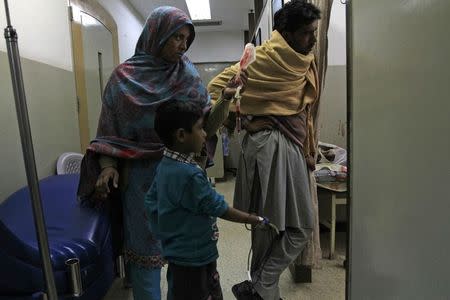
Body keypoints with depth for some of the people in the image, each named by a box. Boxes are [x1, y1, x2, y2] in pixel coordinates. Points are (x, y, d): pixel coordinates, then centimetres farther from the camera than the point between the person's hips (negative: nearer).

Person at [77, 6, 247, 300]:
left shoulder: (189, 75, 3)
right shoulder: (125, 76, -2)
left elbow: (207, 126, -2)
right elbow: (109, 128, 1)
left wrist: (225, 99, -18)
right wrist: (107, 166, -14)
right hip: (142, 176, -2)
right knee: (145, 246, 8)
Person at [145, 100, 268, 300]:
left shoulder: (165, 165, -2)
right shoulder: (190, 174, -30)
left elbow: (150, 202, 8)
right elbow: (219, 208, -22)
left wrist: (161, 229, 16)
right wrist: (252, 219, -8)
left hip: (178, 252, 9)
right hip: (193, 256, -9)